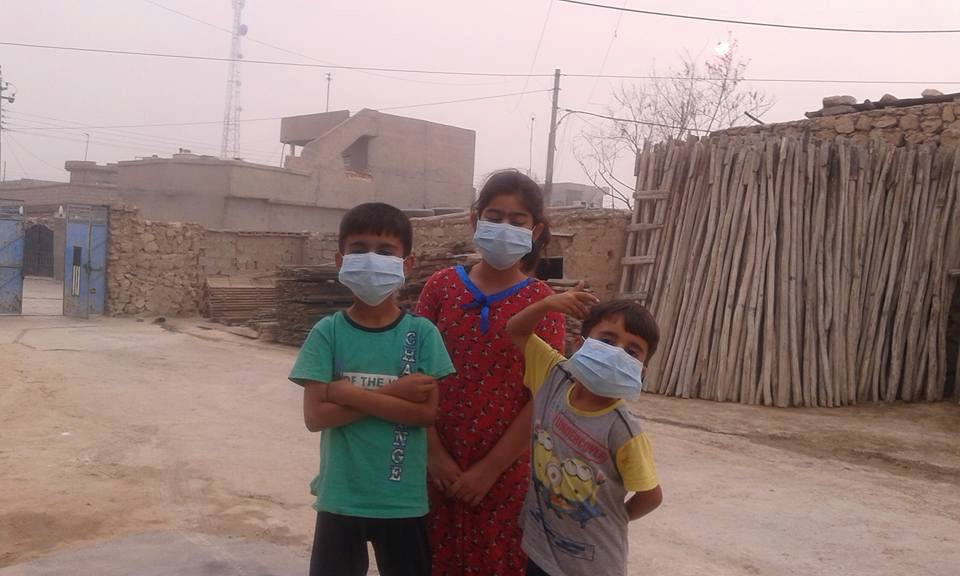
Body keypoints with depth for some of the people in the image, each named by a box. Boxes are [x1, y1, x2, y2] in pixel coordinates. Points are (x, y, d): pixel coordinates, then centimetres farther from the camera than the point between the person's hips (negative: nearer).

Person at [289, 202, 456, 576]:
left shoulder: (421, 333, -7)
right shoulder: (327, 332, -5)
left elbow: (427, 412, -14)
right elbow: (315, 416, -12)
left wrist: (349, 394, -18)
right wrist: (391, 394, -18)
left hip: (403, 499, 0)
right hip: (340, 496, 1)